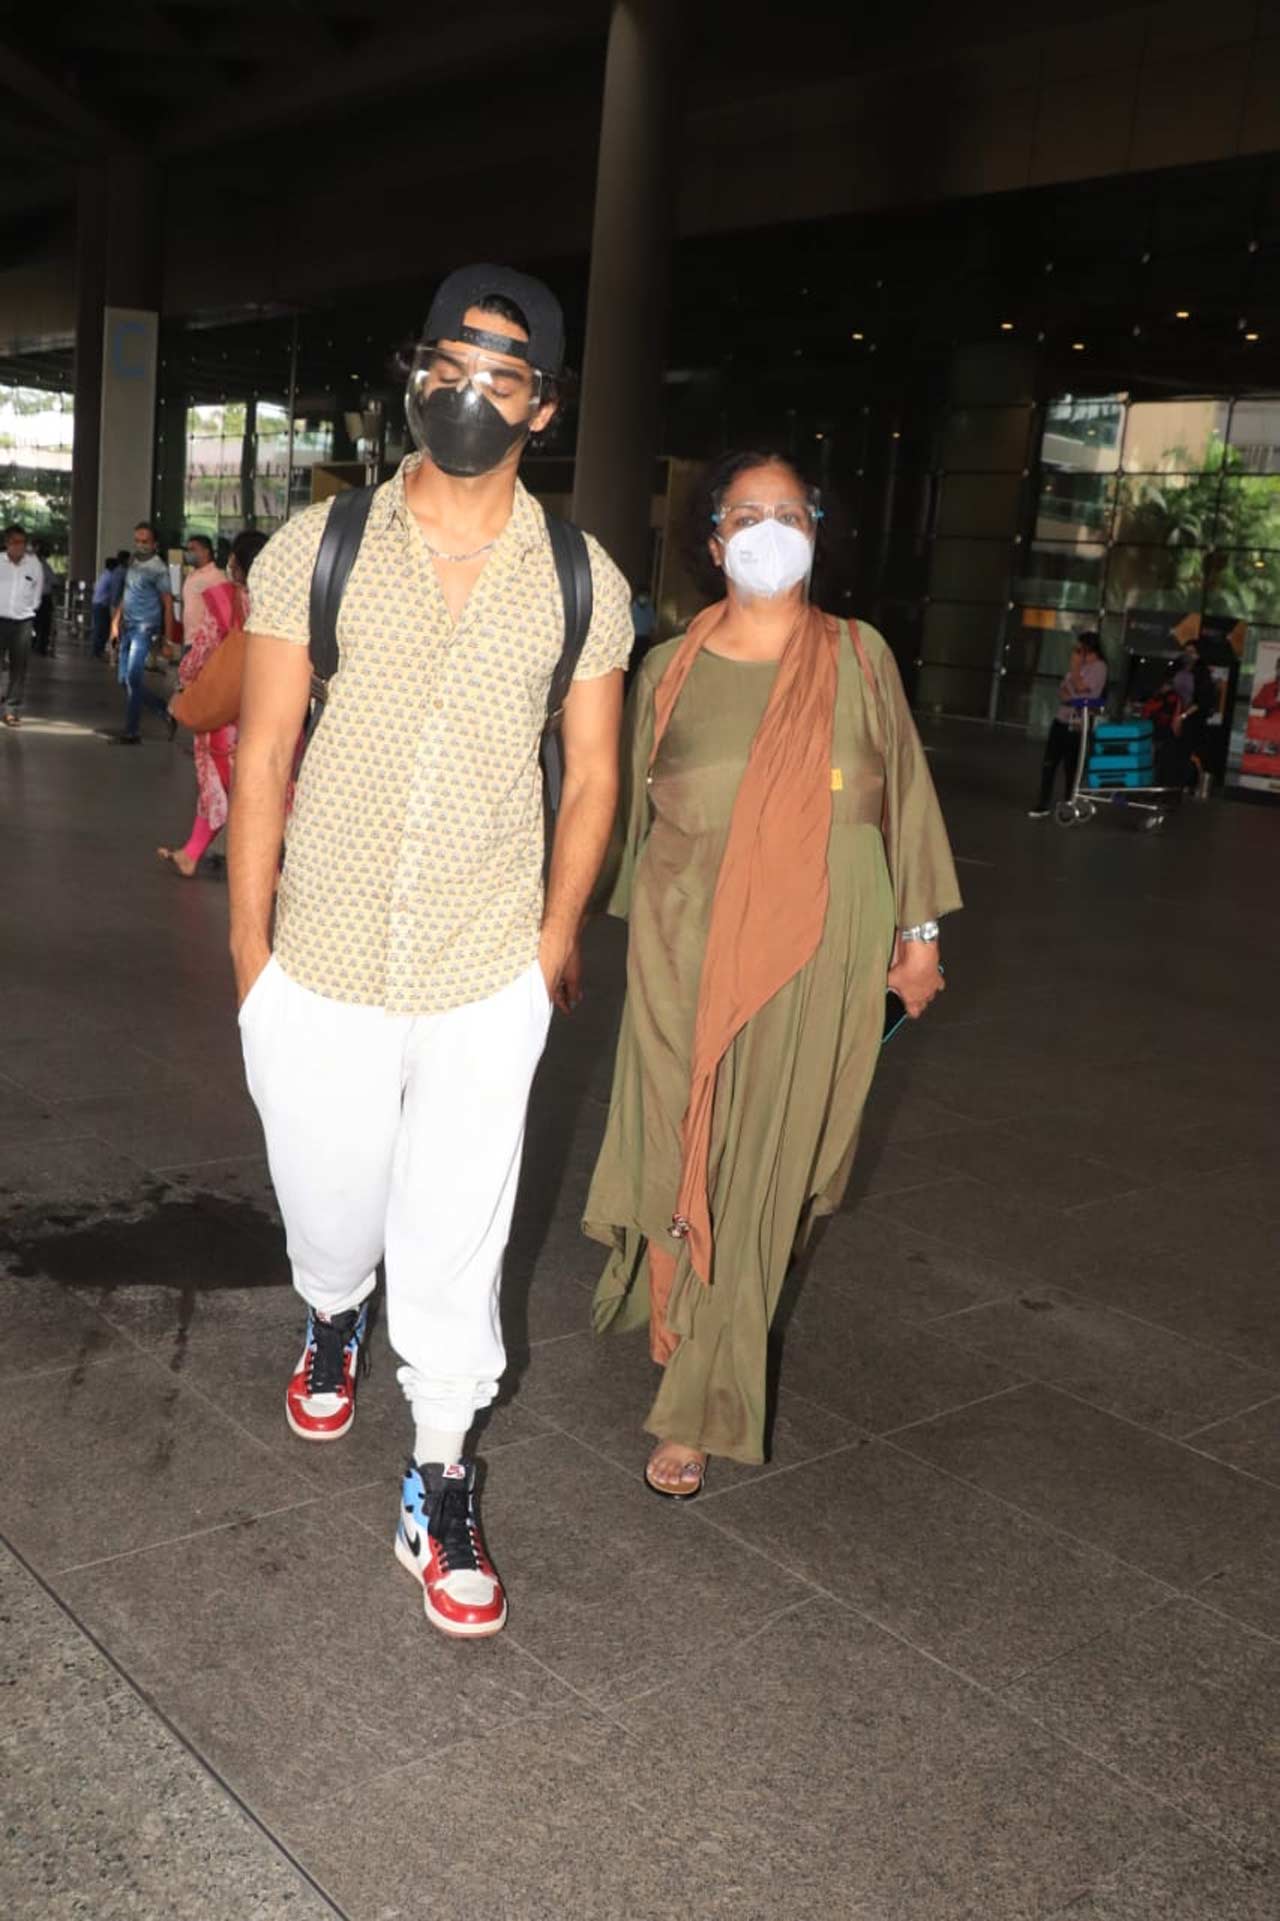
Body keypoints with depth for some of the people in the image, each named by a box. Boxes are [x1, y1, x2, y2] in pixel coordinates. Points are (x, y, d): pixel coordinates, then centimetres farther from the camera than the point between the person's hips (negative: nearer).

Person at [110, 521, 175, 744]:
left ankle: (131, 732, -4)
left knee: (132, 678, -11)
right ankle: (165, 711, 21)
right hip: (128, 626, 8)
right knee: (124, 678, 9)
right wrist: (116, 621, 16)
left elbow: (168, 603, -11)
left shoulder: (158, 569, -10)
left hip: (145, 628, -8)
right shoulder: (133, 560, 12)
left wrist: (168, 638, -15)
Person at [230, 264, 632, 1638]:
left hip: (487, 991, 0)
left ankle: (438, 1494, 23)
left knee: (457, 1242, 5)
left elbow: (590, 779, 7)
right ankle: (332, 1321, 53)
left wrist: (551, 947, 5)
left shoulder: (581, 582, 0)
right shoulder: (317, 547, -2)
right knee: (331, 1209, 17)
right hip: (319, 978, 1)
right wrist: (250, 945, 0)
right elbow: (262, 753, 1)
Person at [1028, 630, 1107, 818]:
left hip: (1078, 725, -8)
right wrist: (1062, 693, -5)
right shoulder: (1080, 665, 16)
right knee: (1049, 763, 4)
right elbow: (1063, 686, 17)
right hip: (1061, 719, 8)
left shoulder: (1098, 667, -10)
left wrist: (1075, 666, -11)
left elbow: (1079, 687, -21)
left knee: (1071, 767, 1)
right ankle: (1043, 804, 9)